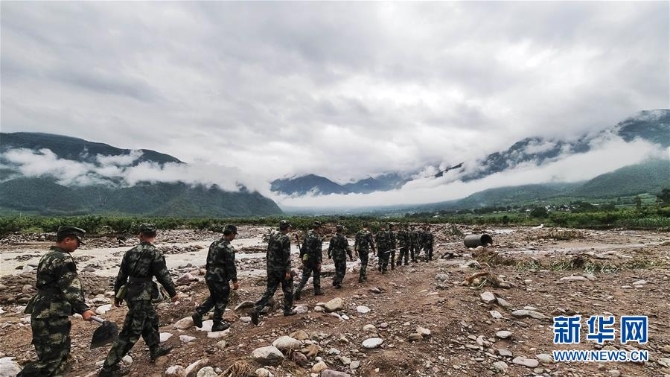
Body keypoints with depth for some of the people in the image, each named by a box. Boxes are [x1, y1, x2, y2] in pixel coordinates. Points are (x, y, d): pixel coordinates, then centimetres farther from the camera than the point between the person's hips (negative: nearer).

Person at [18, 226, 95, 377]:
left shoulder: (48, 256, 15)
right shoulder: (63, 259, -17)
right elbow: (70, 288, -26)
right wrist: (83, 309, -31)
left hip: (43, 313, 11)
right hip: (52, 316, -11)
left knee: (60, 352, 21)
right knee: (52, 358, -6)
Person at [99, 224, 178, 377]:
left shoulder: (130, 252, 5)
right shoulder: (155, 254, -14)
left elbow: (121, 276, 11)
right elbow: (163, 276, -12)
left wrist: (117, 295, 22)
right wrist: (173, 293, 1)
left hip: (130, 293, 8)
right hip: (142, 296, -8)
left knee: (151, 319, 24)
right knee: (131, 333, 1)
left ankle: (155, 350, 38)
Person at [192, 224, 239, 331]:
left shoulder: (214, 244, 9)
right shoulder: (228, 248, -18)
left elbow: (208, 261, 17)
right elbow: (231, 266, -19)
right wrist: (234, 280, -15)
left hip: (209, 276, 8)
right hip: (220, 278, -8)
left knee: (214, 297, 24)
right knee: (222, 300, 8)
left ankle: (198, 313, 13)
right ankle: (217, 324, 16)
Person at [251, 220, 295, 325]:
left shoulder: (272, 236, 5)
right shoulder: (285, 239, -17)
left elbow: (269, 252, 12)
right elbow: (286, 256, -19)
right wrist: (287, 271, -17)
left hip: (271, 268, 6)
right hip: (282, 269, -6)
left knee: (269, 290, 10)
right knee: (288, 289, 14)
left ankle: (256, 310, -2)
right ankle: (287, 310, 24)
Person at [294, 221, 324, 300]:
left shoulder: (308, 235, 3)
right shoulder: (317, 238, -18)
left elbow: (303, 247, 10)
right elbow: (318, 251, -20)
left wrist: (301, 256, 18)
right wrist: (319, 262, -17)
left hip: (307, 259, 5)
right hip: (314, 260, -5)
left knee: (305, 276, 7)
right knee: (317, 275, 16)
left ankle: (297, 292, -4)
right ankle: (317, 290, 26)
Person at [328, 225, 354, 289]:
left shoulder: (333, 238, 0)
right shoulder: (343, 238, -16)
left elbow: (330, 247, 6)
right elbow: (347, 248, -16)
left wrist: (329, 254, 19)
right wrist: (350, 256, -8)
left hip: (335, 256, 6)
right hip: (341, 256, -5)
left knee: (337, 269, 23)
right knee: (341, 270, 5)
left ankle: (335, 281, 25)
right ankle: (338, 283, 3)